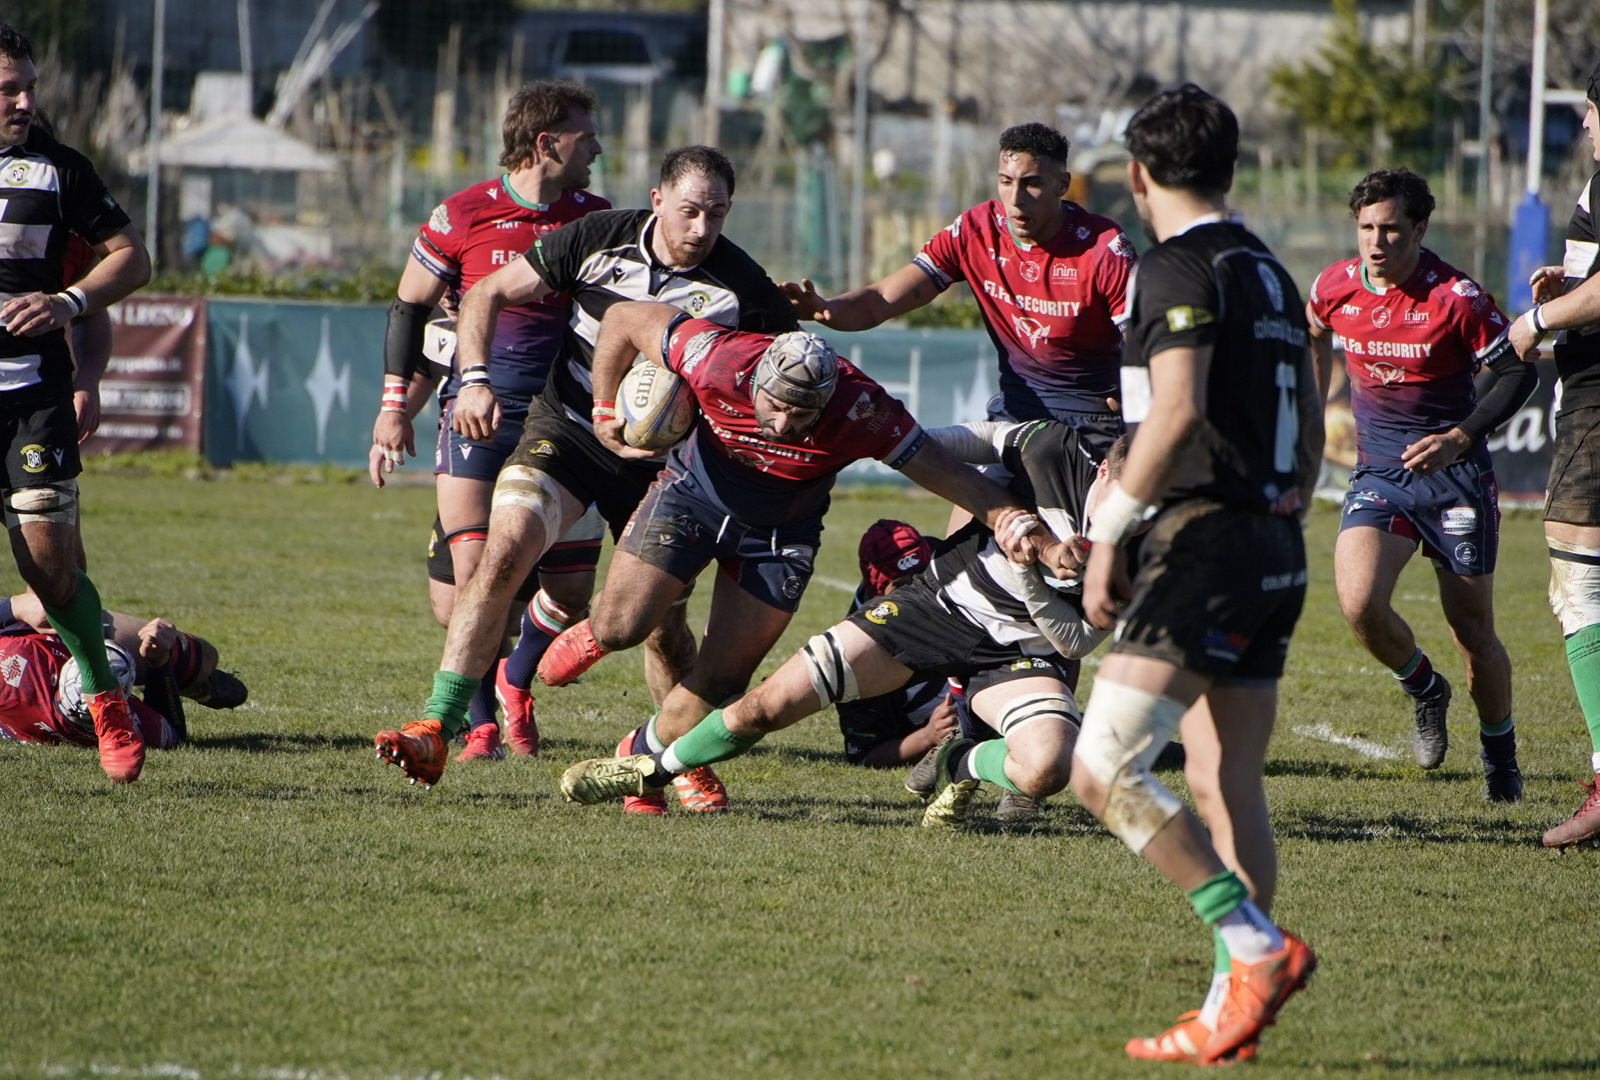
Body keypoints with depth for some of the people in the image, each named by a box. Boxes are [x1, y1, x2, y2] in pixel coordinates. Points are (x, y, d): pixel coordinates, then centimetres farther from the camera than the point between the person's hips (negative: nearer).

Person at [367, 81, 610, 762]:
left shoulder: (596, 220, 6)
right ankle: (481, 720, 4)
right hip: (477, 416, -3)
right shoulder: (464, 216, -3)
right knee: (472, 574, -13)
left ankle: (515, 681, 28)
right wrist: (396, 408, 5)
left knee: (572, 588, -1)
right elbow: (410, 307, 8)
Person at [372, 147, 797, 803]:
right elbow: (488, 294, 2)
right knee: (503, 553, -21)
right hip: (567, 430, 0)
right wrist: (475, 378, -12)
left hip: (661, 462, 0)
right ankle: (434, 733, -23)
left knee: (663, 623, -2)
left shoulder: (744, 288, -10)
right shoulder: (594, 239, -8)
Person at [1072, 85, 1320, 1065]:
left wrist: (1109, 533, -17)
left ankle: (1257, 945, -19)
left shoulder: (1182, 267, -10)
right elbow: (1312, 422, 23)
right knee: (1231, 789, 10)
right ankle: (1235, 1006, 6)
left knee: (1105, 771, -12)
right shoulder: (1271, 274, 17)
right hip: (1275, 547, 9)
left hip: (1205, 541, -9)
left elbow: (1177, 412, -20)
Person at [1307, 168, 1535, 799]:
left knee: (1473, 633, 1)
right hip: (1378, 473, 3)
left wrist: (1461, 436, -20)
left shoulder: (1454, 297, -15)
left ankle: (1500, 753, 25)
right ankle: (1424, 690, 10)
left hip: (1453, 475, -3)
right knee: (1359, 603, -20)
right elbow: (1315, 334, 23)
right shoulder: (1335, 288, -1)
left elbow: (1519, 372, -9)